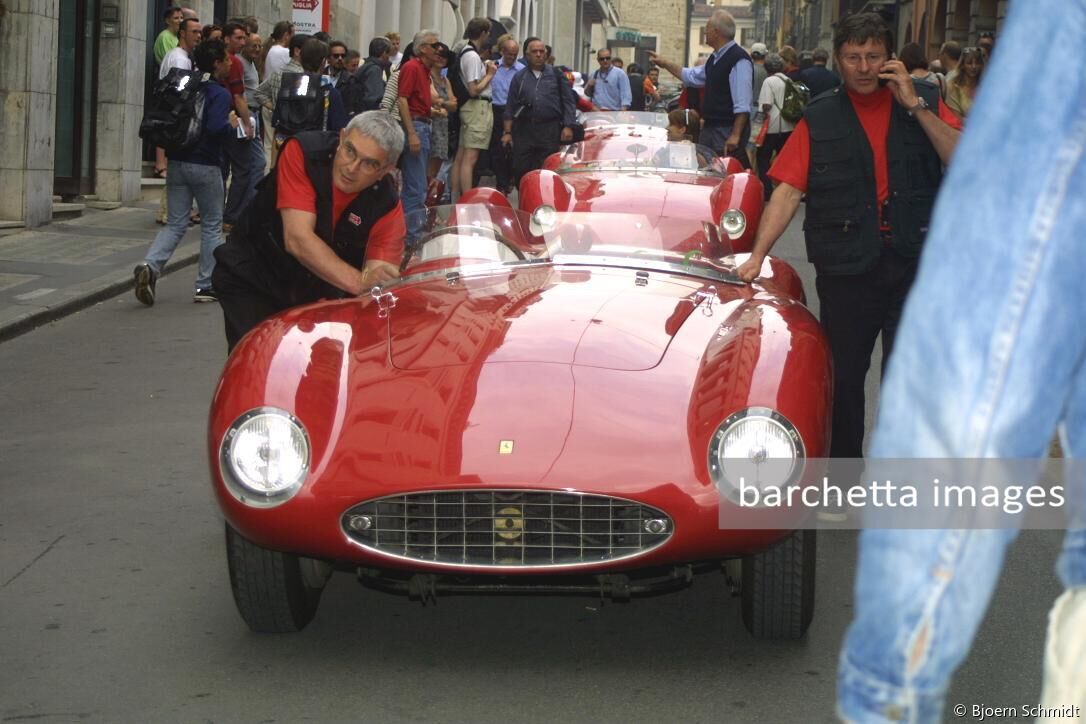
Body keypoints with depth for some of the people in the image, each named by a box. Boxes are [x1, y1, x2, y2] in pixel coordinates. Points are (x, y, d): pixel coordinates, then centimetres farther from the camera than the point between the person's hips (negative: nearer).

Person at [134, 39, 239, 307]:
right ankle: (205, 286, 11)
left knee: (175, 224, 9)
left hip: (177, 162, 6)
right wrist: (231, 125, -7)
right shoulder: (220, 94, -12)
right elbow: (215, 128, -25)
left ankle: (150, 265, -16)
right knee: (212, 225, 9)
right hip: (205, 166, -6)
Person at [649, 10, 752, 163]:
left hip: (728, 132, -10)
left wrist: (735, 135, -26)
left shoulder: (738, 60, -16)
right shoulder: (715, 58, 14)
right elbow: (692, 77, 32)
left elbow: (742, 104, -22)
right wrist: (666, 64, 32)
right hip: (710, 128, 10)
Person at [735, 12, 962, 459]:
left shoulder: (924, 103, 6)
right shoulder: (819, 118, 4)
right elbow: (788, 191, -2)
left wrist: (915, 105, -12)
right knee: (843, 376, 8)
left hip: (915, 261, 0)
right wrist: (757, 256, -11)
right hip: (846, 267, 0)